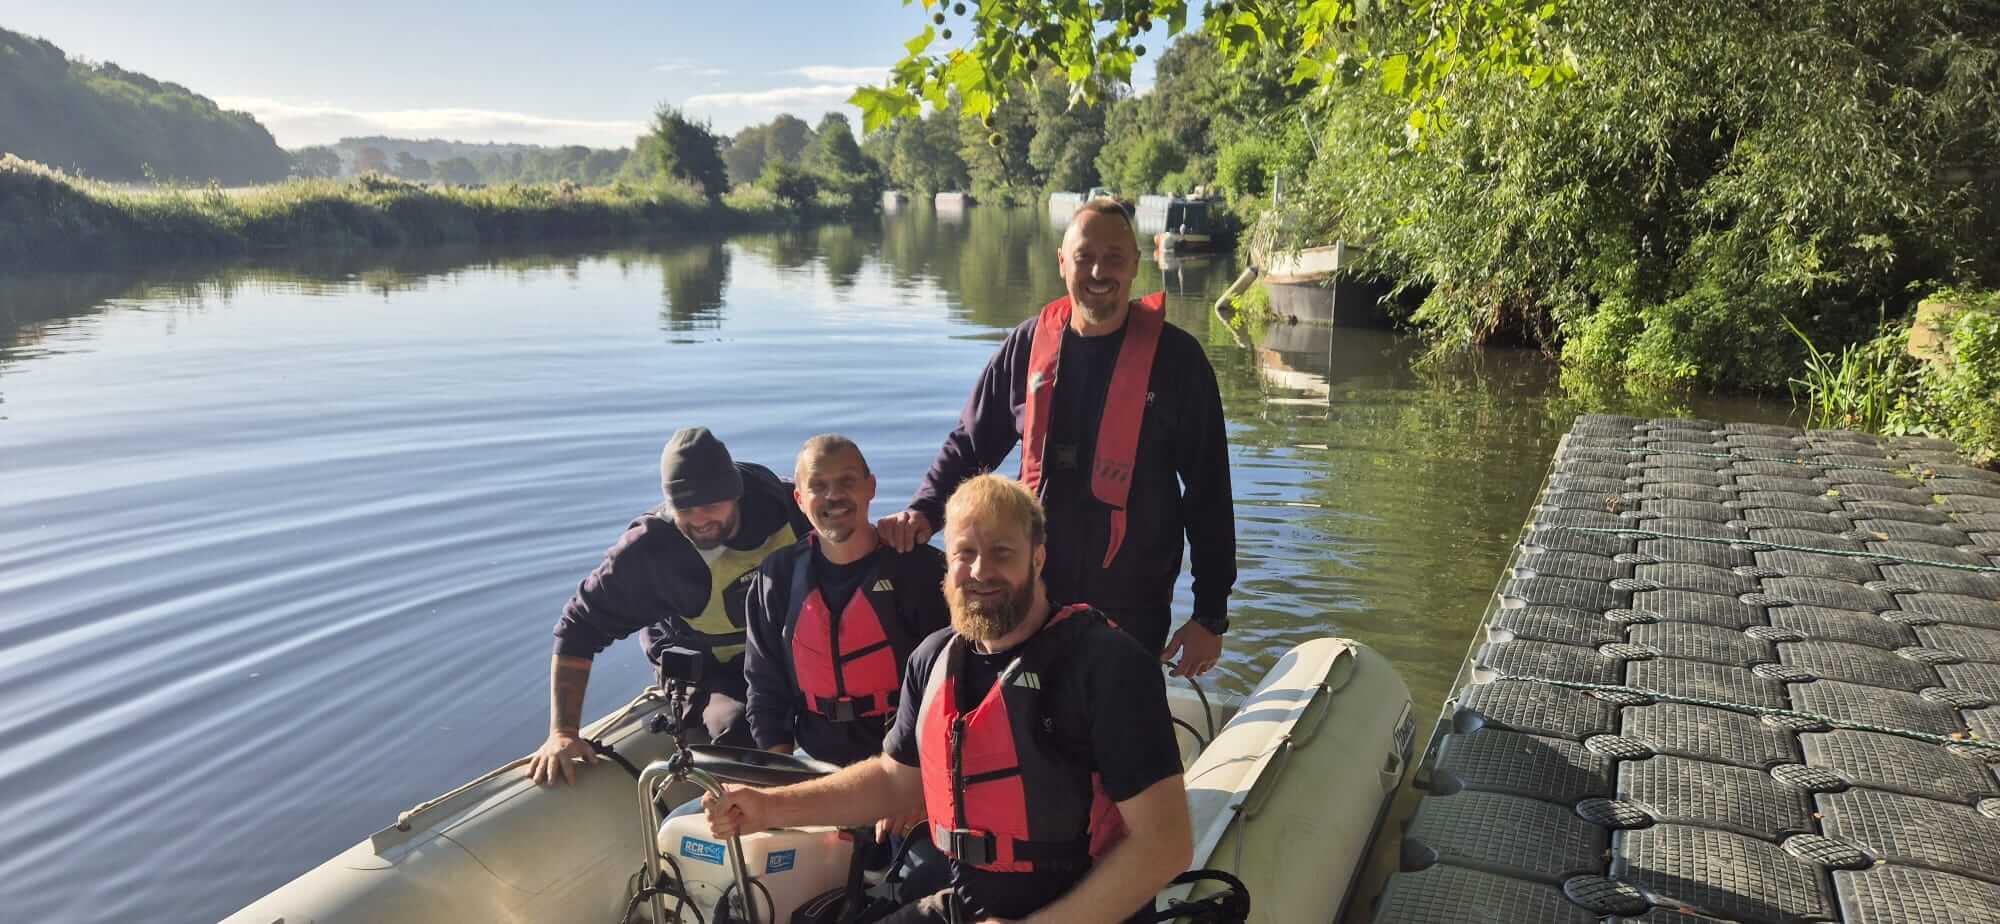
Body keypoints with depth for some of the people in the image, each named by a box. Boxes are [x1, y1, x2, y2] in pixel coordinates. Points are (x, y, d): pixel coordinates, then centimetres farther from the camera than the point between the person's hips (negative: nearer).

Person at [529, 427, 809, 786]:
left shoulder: (782, 504, -18)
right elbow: (578, 629, -15)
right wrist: (562, 732, -20)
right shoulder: (647, 551, -21)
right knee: (738, 728, -33)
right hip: (711, 673, -3)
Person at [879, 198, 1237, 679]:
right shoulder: (1029, 345, 1)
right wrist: (925, 510, -7)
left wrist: (1211, 616, -3)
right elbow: (970, 446, 11)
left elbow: (1209, 495, -3)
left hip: (1133, 610, -2)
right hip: (1033, 598, 3)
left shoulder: (1175, 357, -6)